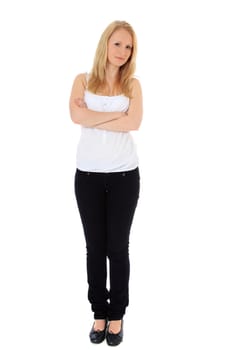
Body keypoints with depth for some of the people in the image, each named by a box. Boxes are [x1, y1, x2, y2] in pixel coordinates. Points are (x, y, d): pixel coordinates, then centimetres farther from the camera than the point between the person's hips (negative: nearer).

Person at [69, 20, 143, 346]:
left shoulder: (133, 84, 5)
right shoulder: (83, 80, 6)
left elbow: (134, 123, -13)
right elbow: (76, 115, -13)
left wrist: (93, 118, -11)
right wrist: (118, 113, -10)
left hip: (124, 175, -1)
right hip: (88, 174, 1)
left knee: (118, 247, 6)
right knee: (95, 246, 9)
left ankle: (117, 314, 22)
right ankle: (99, 312, 24)